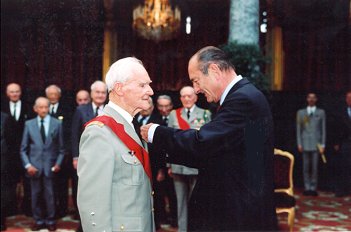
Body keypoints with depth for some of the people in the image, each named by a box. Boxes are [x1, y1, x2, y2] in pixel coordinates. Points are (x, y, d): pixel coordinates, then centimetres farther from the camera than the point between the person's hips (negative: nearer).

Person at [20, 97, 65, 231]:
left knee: (50, 195, 3)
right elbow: (23, 148, 6)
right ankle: (39, 221, 21)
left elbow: (61, 147, 5)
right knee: (36, 195, 8)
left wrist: (58, 163, -5)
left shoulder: (57, 124, 2)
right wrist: (27, 165, -5)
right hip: (34, 166, 1)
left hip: (50, 166, -1)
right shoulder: (29, 124, 5)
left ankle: (50, 221, 17)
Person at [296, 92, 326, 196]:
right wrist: (299, 144, 1)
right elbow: (298, 129, 8)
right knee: (306, 167, 1)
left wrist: (323, 144, 1)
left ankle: (313, 188, 5)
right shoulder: (301, 112, 11)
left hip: (316, 144, -1)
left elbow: (323, 129, 7)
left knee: (315, 167, -2)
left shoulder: (321, 112, 9)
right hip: (305, 144, 1)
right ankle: (307, 188, 8)